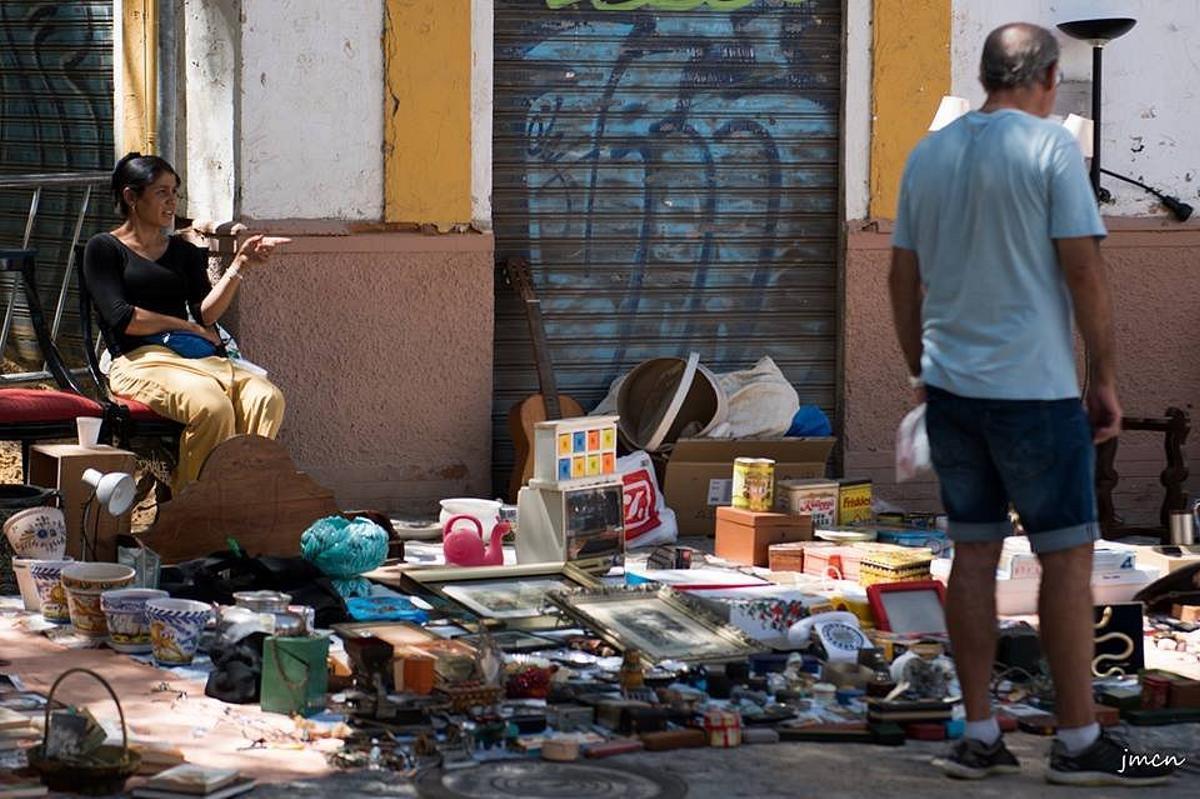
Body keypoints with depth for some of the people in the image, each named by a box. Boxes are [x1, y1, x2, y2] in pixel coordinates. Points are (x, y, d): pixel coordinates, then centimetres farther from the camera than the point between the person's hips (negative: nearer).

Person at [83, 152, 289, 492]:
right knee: (212, 406, -37)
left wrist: (239, 267, -3)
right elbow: (121, 318, -4)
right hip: (139, 361, -5)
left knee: (267, 399, -27)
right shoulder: (104, 248, 9)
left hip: (195, 358, 5)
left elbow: (206, 313, 9)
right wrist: (185, 326, 3)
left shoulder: (183, 252, 24)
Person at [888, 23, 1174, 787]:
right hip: (1033, 387, -6)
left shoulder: (927, 154, 8)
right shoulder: (1051, 147, -9)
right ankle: (1080, 742, 5)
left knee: (974, 552, 11)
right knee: (1068, 557, 2)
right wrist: (1106, 380, -4)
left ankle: (980, 735, 13)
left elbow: (903, 277, 12)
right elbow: (1084, 272, -12)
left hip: (949, 385, 6)